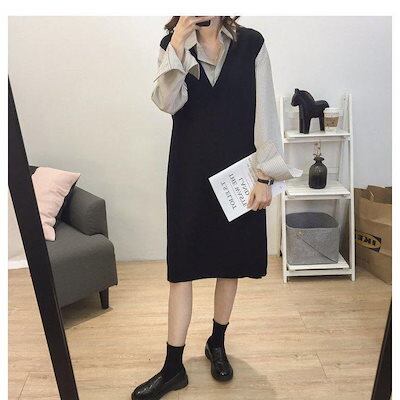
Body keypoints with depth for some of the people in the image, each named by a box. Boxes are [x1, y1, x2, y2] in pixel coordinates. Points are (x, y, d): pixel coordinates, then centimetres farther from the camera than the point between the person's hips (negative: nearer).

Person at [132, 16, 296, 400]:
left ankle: (217, 343, 33)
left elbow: (264, 110, -4)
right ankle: (173, 366, 15)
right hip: (190, 170, 1)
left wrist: (266, 174, -9)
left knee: (231, 260, 10)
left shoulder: (251, 43, 0)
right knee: (181, 265, 1)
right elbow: (167, 103, -9)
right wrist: (178, 44, -18)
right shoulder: (172, 43, 5)